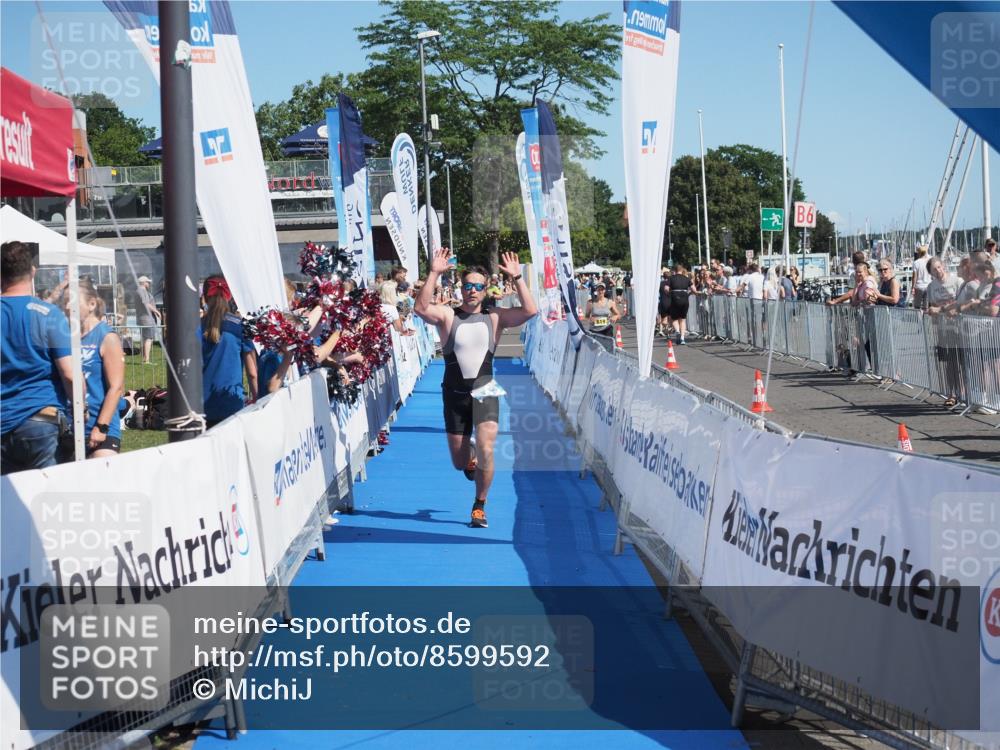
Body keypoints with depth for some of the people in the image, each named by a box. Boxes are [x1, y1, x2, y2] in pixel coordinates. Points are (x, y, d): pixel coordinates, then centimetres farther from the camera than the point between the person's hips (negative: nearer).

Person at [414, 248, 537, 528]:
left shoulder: (494, 318, 2)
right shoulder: (447, 316, 0)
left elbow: (530, 311, -11)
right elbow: (420, 309, -20)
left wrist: (517, 278, -15)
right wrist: (434, 274, -25)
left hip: (485, 392, -1)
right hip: (455, 394, 1)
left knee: (486, 451, -17)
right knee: (459, 463, 8)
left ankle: (480, 505, 5)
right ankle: (470, 457, 48)